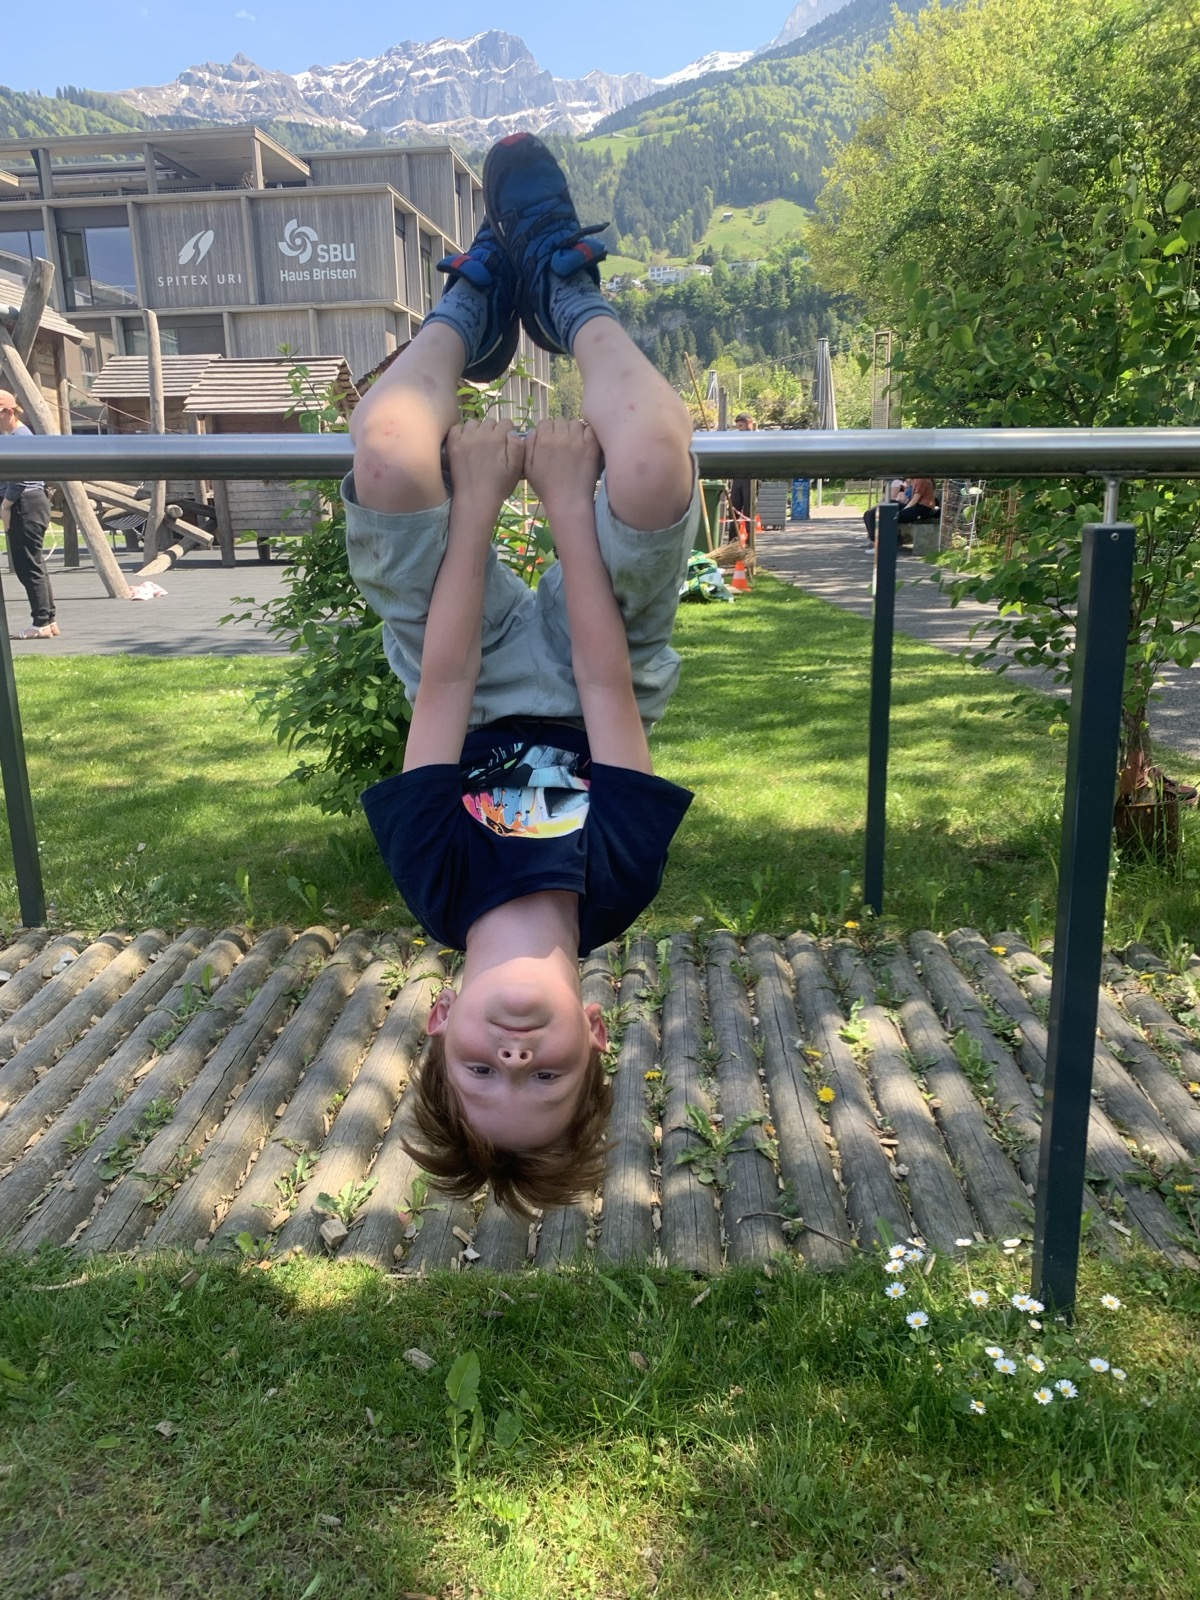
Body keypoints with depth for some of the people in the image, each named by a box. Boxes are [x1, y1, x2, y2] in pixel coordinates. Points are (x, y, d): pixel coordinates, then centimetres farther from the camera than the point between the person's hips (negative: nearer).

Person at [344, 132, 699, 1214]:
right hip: (587, 668, 0)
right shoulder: (621, 880, -35)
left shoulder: (437, 881, -33)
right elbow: (604, 679, -32)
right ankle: (564, 291, 4)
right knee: (653, 459, -32)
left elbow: (446, 681, -31)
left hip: (487, 677, 0)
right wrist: (569, 500, -26)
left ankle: (475, 304, 8)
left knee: (389, 452, -30)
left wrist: (476, 498, -24)